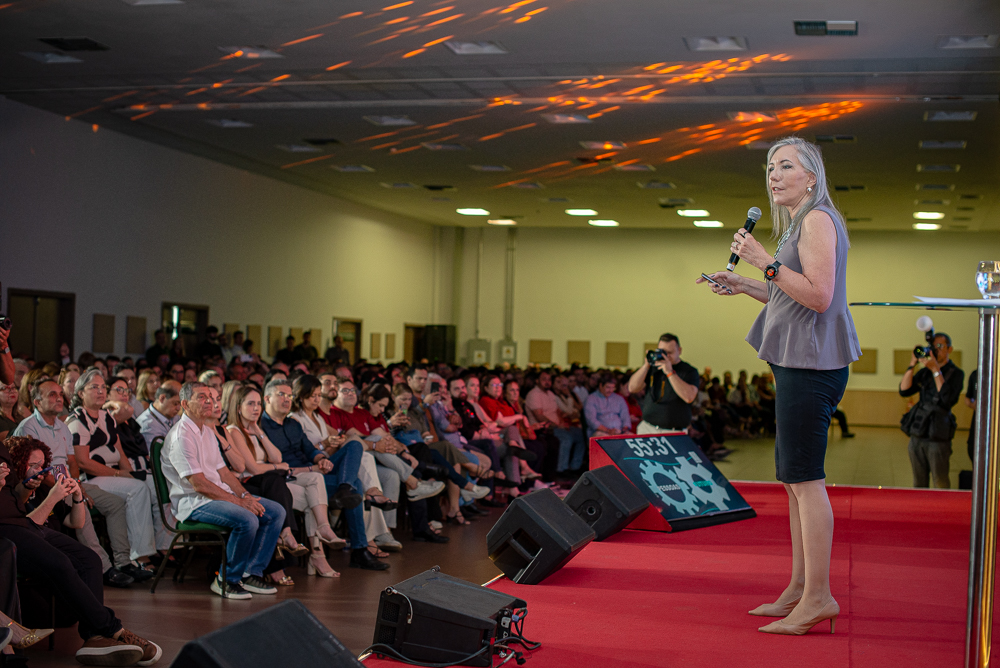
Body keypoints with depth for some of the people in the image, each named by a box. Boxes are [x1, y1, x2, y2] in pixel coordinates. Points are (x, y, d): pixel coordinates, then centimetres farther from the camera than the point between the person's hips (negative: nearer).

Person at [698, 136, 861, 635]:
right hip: (799, 364, 11)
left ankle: (818, 596, -7)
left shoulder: (817, 219, -9)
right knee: (793, 477, 12)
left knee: (803, 477, -11)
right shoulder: (800, 224, 22)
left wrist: (765, 261, -18)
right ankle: (799, 590, 18)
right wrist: (744, 285, 20)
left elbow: (818, 296, -19)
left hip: (810, 364, -11)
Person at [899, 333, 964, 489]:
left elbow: (947, 398, -17)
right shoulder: (924, 372, 15)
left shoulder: (956, 374, -1)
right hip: (917, 435, 5)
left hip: (938, 438, -5)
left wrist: (935, 370, -17)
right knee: (919, 482, 10)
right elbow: (904, 391, 4)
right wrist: (912, 364, -4)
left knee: (941, 484, -3)